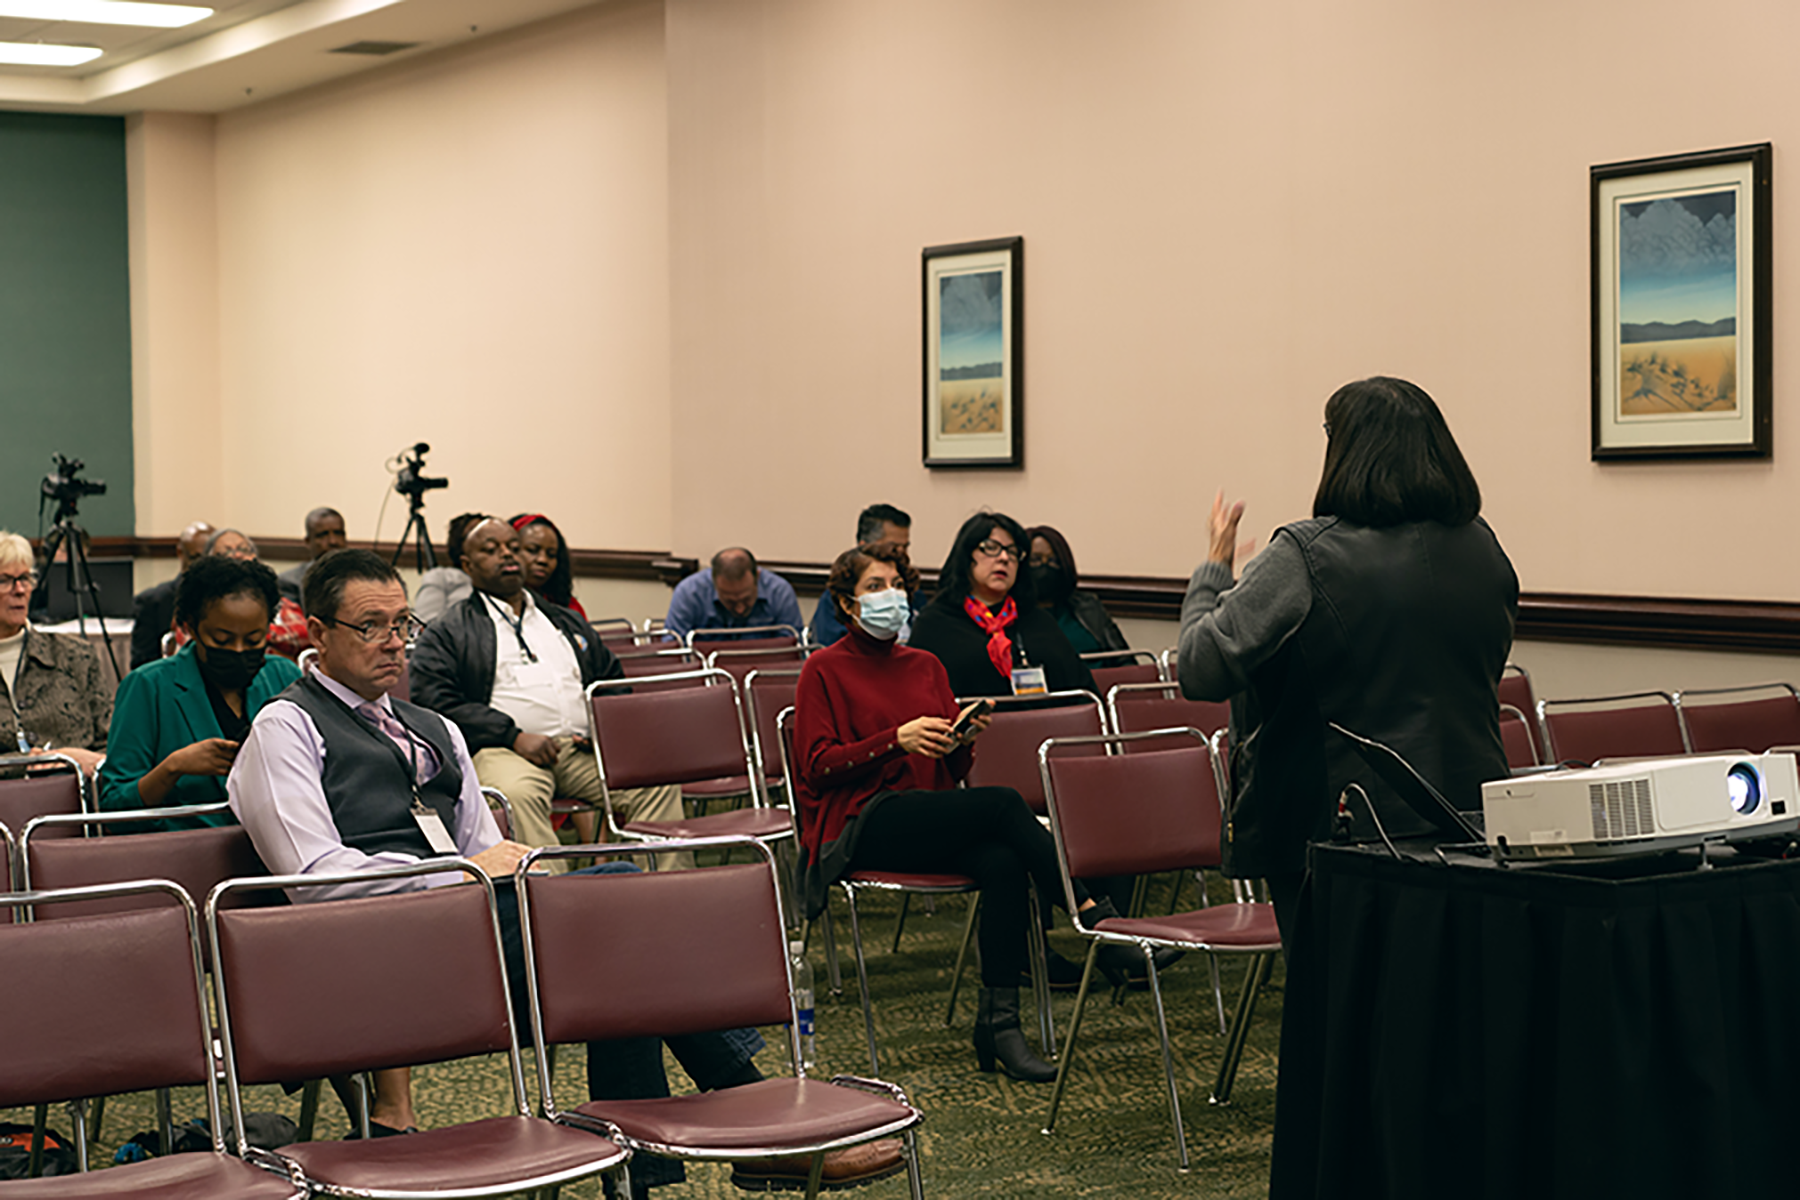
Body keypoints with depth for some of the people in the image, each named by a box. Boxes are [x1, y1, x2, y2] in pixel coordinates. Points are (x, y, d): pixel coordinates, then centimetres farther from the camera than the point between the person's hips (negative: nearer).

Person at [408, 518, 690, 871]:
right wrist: (514, 737, -13)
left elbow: (614, 680, 30)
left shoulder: (567, 622, 31)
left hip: (582, 747, 4)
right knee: (517, 795, -39)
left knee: (658, 783, -23)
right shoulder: (446, 634, 14)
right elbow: (435, 703, -2)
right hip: (504, 749, -4)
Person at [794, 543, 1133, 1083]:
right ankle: (1089, 909, -24)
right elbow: (818, 764, -5)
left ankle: (998, 1023, -27)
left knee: (1004, 864, -29)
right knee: (1003, 803, -29)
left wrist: (962, 739, -6)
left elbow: (952, 770, 18)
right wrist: (897, 739, -16)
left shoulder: (926, 667, 21)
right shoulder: (824, 670, 6)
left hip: (933, 820, 5)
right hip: (859, 826, -5)